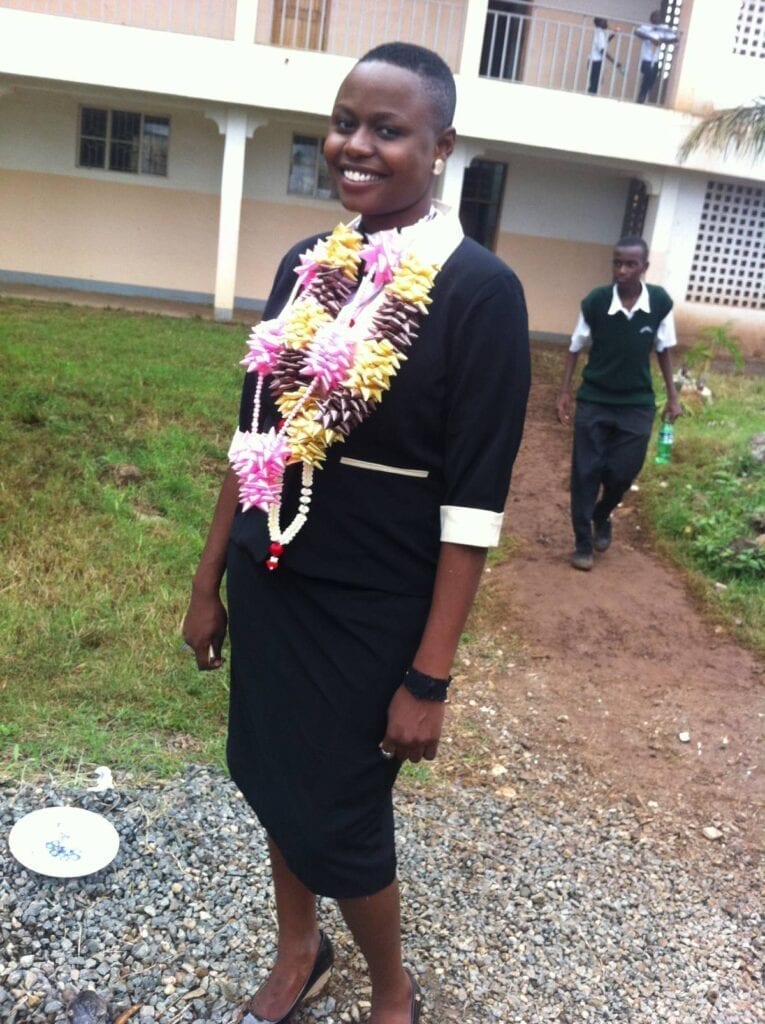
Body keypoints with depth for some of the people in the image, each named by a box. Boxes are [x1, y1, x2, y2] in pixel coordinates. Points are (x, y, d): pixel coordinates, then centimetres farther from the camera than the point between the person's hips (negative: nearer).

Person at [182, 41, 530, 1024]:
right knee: (270, 774, 20)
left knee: (335, 819, 9)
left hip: (373, 611, -6)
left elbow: (473, 501, -17)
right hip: (269, 585, 6)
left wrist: (429, 676, -15)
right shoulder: (305, 265, 3)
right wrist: (209, 580, 11)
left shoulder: (478, 290, -15)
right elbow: (253, 438, 9)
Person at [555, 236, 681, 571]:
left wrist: (672, 396, 3)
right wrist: (564, 393, -3)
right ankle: (583, 541, 15)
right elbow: (575, 348, 0)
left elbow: (663, 350, 4)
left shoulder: (660, 302, -9)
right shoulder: (595, 301, -13)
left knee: (623, 473, 5)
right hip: (594, 400, -1)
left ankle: (601, 518, 36)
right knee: (585, 472, 1)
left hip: (637, 404, 1)